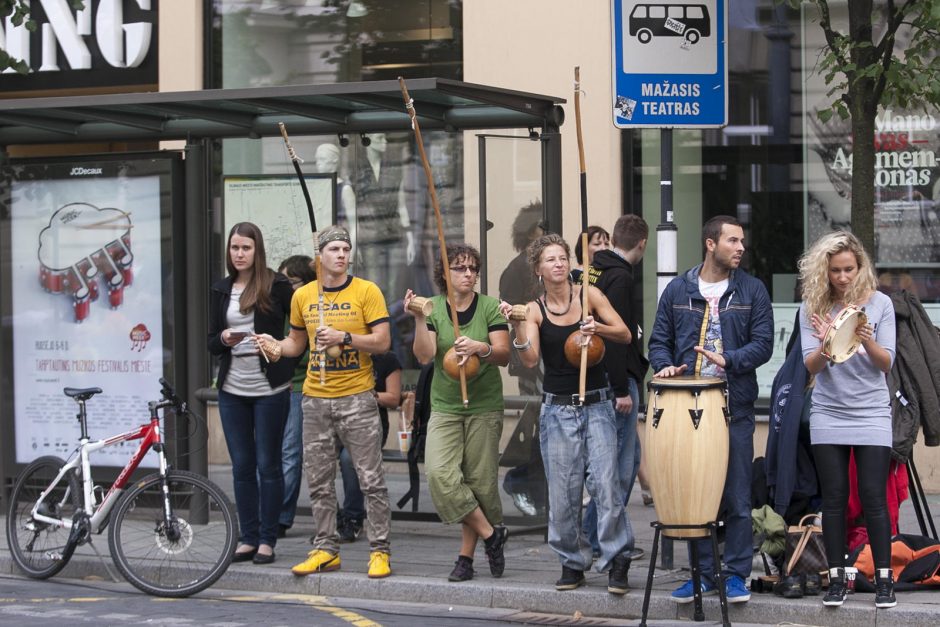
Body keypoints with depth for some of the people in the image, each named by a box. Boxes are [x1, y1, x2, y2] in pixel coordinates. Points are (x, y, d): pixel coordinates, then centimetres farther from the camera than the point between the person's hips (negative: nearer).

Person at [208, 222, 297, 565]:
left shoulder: (276, 285, -4)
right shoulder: (221, 291, 10)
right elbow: (211, 342, 11)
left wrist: (286, 365, -6)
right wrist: (224, 339, -11)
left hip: (269, 389, -4)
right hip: (232, 390, 4)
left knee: (268, 465, 1)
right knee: (241, 466, 7)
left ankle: (267, 540, 6)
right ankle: (248, 538, 13)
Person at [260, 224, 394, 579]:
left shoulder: (366, 292, -3)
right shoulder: (303, 296, 8)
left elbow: (382, 342, -7)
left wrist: (344, 337, -19)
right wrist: (275, 347, 0)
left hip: (356, 398, -4)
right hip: (316, 399, 4)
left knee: (371, 479, -5)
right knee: (319, 482, 8)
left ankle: (379, 552, 0)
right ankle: (326, 550, 16)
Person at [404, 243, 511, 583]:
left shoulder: (489, 307, 0)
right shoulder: (434, 308, 4)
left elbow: (503, 354, -8)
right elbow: (424, 356, -6)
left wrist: (480, 348, -28)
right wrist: (419, 319, -20)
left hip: (484, 408, -1)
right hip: (444, 407, 1)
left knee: (480, 481, 0)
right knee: (440, 473, -18)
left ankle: (467, 554, 13)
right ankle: (490, 533, -6)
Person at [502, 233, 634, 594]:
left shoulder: (588, 294, 0)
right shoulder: (534, 310, 0)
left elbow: (625, 335, -1)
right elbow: (530, 359, -13)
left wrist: (597, 328, -20)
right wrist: (516, 325, -27)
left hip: (596, 405, -1)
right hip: (558, 408, 1)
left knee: (604, 483, -12)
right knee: (562, 492, 1)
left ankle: (616, 561, -4)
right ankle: (572, 562, 16)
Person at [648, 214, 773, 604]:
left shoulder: (752, 291, 4)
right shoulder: (678, 291, 9)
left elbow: (763, 343, -3)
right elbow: (659, 340, 12)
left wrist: (729, 360, -19)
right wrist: (664, 365, -9)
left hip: (735, 407, -2)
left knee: (737, 497, 0)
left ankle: (736, 575, 8)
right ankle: (702, 573, 15)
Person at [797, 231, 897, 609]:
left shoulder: (879, 304, -2)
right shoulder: (813, 308, 0)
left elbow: (886, 363, -4)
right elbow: (811, 366, -6)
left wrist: (867, 341, -24)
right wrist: (826, 344, -27)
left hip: (871, 413, -1)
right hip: (829, 414, 1)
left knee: (873, 496, -5)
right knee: (834, 497, 2)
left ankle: (884, 579, 1)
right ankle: (836, 578, 8)